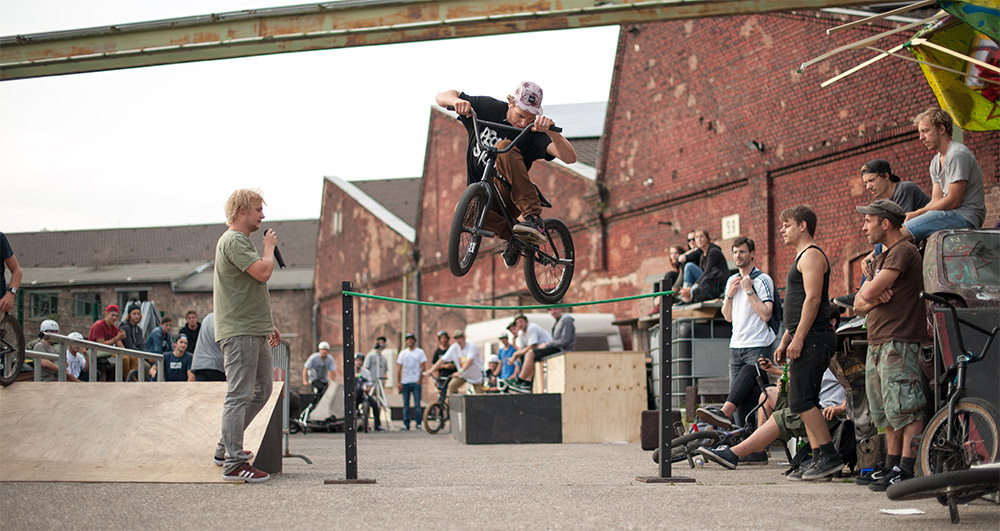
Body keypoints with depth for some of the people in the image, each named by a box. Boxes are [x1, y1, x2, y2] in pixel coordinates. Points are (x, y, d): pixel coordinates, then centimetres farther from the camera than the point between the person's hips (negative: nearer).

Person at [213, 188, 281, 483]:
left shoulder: (243, 241, 22)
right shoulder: (233, 241, -11)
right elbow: (263, 272, -24)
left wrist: (268, 324, 27)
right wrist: (270, 246, -5)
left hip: (255, 331, 11)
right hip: (239, 331, -11)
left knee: (261, 390, 14)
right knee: (239, 395, -10)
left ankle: (226, 448, 22)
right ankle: (234, 463, -10)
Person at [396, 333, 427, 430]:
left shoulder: (420, 352, 5)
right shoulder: (403, 353, 13)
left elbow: (423, 367, 1)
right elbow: (399, 368, 11)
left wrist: (420, 380, -8)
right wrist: (398, 382, 3)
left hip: (416, 382, -3)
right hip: (404, 382, 3)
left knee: (417, 404, -6)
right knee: (406, 405, 4)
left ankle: (418, 423, -1)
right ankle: (406, 424, 8)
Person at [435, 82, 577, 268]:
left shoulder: (535, 134, -11)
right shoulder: (488, 108, -3)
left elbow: (570, 158, -27)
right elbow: (441, 97, 1)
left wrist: (549, 130, -44)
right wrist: (456, 100, -25)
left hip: (509, 198, -2)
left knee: (504, 147, -29)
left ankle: (534, 218, -31)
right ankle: (512, 237, -12)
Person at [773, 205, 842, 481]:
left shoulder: (811, 255, -9)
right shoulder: (801, 258, 24)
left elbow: (813, 299, -19)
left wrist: (798, 339, -22)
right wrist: (784, 342, 24)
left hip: (813, 338, -11)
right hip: (805, 340, 11)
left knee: (801, 401, -13)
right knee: (806, 402, 8)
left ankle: (829, 455, -13)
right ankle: (819, 459, 8)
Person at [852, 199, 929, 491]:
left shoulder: (903, 251, -9)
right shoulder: (881, 258, 23)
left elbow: (869, 293, -18)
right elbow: (859, 305, 16)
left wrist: (870, 291, 4)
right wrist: (873, 299, -5)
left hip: (899, 342, -10)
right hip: (877, 343, 10)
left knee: (905, 409, -11)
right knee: (887, 412, 12)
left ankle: (908, 469, -13)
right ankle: (892, 466, 17)